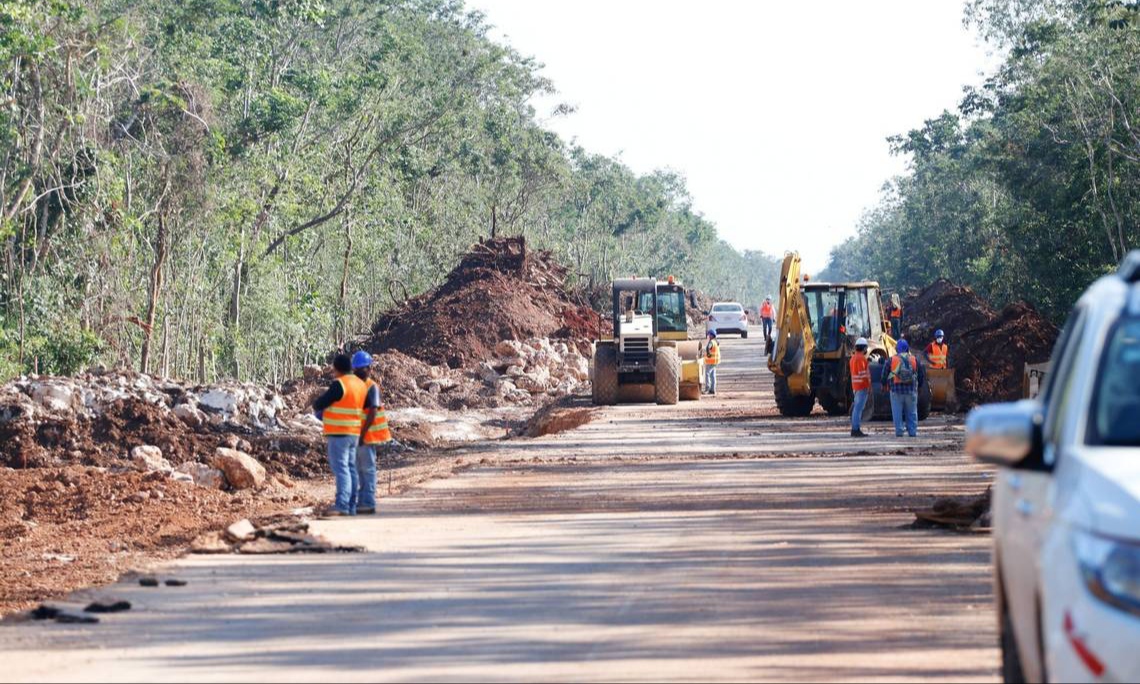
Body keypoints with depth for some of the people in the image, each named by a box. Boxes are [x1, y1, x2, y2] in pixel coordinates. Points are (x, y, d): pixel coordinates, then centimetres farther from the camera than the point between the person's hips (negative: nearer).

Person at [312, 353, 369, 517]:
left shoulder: (339, 384, -15)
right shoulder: (360, 384, 11)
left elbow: (320, 403, -11)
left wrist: (315, 404, 13)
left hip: (339, 434, -9)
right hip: (354, 433, 9)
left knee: (341, 468, -12)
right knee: (350, 468, 11)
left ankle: (341, 505, -18)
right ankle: (350, 506, 14)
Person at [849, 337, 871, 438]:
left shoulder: (853, 357, 16)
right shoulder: (861, 358, -14)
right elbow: (863, 373, -19)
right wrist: (869, 386, -16)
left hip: (855, 386, 10)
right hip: (862, 385, -10)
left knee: (857, 407, 15)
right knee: (859, 408, -11)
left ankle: (855, 429, 15)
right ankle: (856, 429, -13)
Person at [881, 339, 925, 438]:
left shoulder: (892, 360, -2)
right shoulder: (914, 359, 3)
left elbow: (884, 373, 4)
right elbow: (920, 374, 10)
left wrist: (884, 385, 20)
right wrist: (919, 385, 26)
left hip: (896, 390, -1)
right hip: (911, 390, 2)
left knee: (897, 412, 3)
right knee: (911, 412, 8)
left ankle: (899, 431, -1)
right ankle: (913, 431, 7)